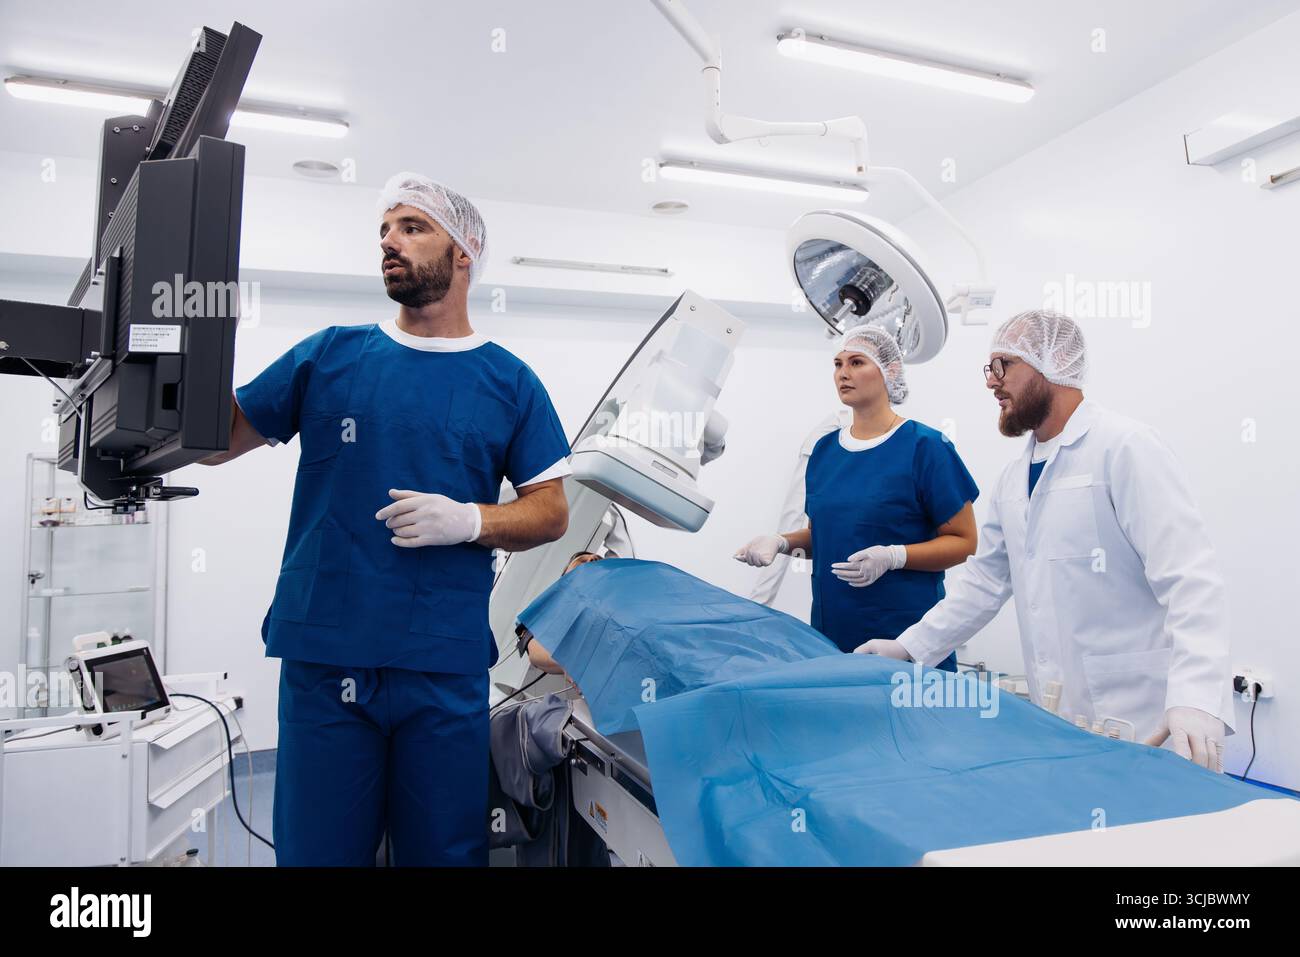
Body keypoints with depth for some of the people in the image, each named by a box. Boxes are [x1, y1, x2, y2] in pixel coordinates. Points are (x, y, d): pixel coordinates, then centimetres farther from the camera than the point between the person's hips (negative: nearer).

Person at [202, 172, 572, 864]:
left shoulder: (509, 381, 6)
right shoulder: (331, 355, 8)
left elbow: (551, 511, 6)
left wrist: (469, 521, -12)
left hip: (446, 668, 0)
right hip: (323, 656, 1)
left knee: (444, 851, 11)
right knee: (318, 848, 10)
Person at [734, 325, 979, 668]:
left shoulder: (925, 446, -8)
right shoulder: (824, 449, 9)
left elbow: (964, 541, -7)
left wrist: (892, 556, -22)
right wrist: (781, 542, -1)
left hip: (904, 630, -5)